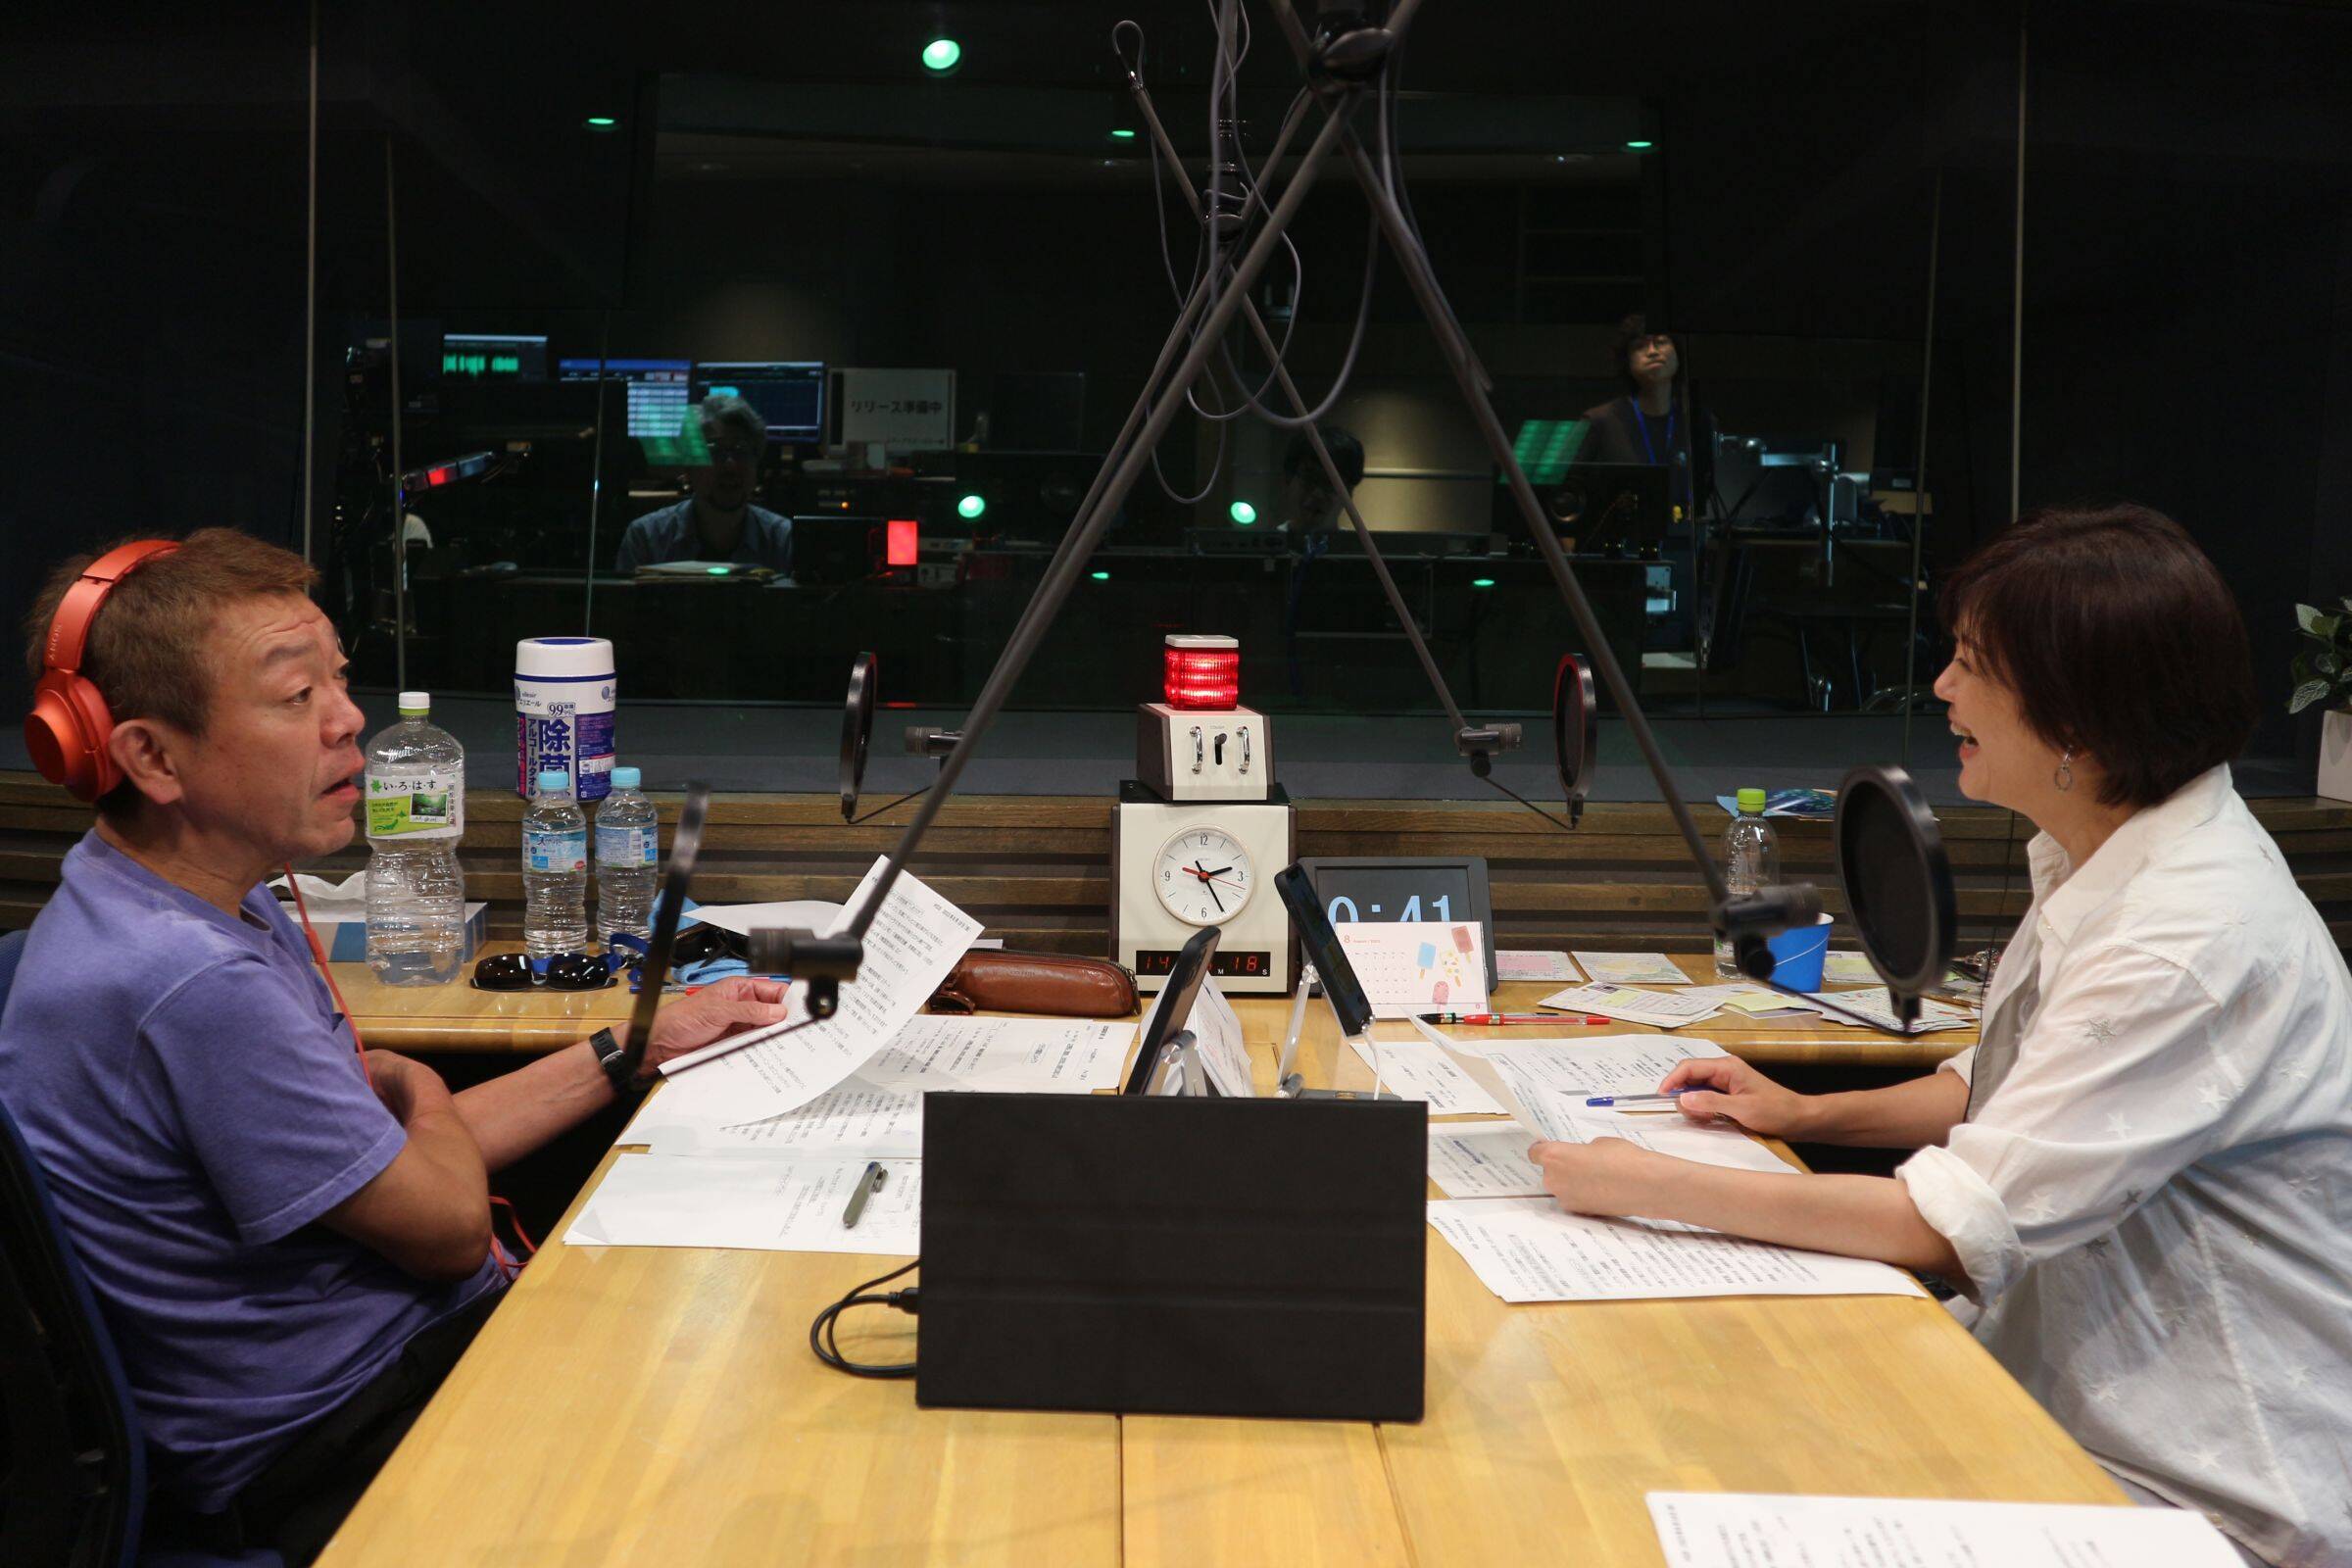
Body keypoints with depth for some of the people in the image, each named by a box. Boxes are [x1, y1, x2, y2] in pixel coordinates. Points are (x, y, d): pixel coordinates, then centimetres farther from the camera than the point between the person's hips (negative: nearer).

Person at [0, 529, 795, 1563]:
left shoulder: (219, 905, 4)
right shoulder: (193, 984, -29)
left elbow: (396, 1151, 9)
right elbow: (449, 1224, -19)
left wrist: (642, 1046, 7)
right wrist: (424, 1093, 3)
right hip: (329, 1452, -9)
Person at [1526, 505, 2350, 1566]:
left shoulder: (2199, 938, -28)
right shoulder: (2091, 861, 4)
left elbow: (1960, 1225, -28)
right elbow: (2003, 1086, 18)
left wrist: (1650, 1187, -24)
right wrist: (1811, 1113, 6)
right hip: (2074, 1397, 9)